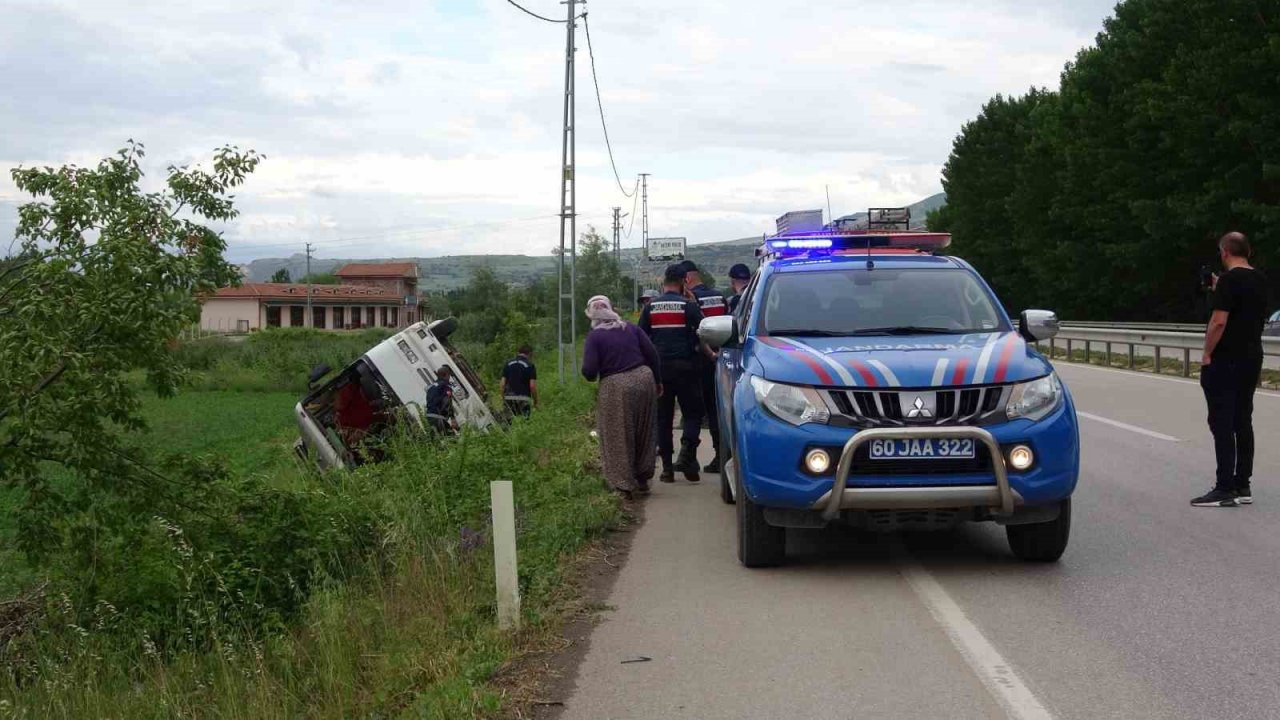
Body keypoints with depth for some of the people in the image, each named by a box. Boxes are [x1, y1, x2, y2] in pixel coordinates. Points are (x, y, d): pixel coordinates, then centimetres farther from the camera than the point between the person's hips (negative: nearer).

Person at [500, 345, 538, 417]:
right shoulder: (530, 366, -3)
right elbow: (532, 386, -9)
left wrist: (504, 399, 15)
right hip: (523, 399, -4)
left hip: (509, 398, 4)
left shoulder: (508, 364, 10)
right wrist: (535, 402, 3)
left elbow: (502, 385, 7)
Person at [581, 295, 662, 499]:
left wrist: (590, 372, 12)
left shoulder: (594, 336, -6)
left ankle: (624, 485, 4)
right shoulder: (630, 328, 8)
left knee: (618, 438, 6)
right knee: (643, 434, 18)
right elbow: (652, 354, 6)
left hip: (616, 387, -5)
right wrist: (657, 381, 16)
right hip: (643, 379, 5)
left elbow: (589, 372, -12)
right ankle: (642, 480, 27)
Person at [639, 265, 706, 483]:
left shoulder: (650, 307, 6)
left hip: (658, 367, 3)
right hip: (684, 366, -3)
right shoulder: (688, 305, -3)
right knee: (693, 412, 5)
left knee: (663, 417, 6)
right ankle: (686, 455, -15)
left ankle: (667, 467, 4)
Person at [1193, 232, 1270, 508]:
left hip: (1225, 361, -8)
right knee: (1243, 422, 12)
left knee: (1222, 424, -7)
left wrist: (1207, 355, -13)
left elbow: (1219, 321, -22)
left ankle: (1225, 489, -9)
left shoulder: (1229, 280, -15)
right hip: (1252, 358, 8)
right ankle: (1242, 486, 15)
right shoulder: (1261, 280, 11)